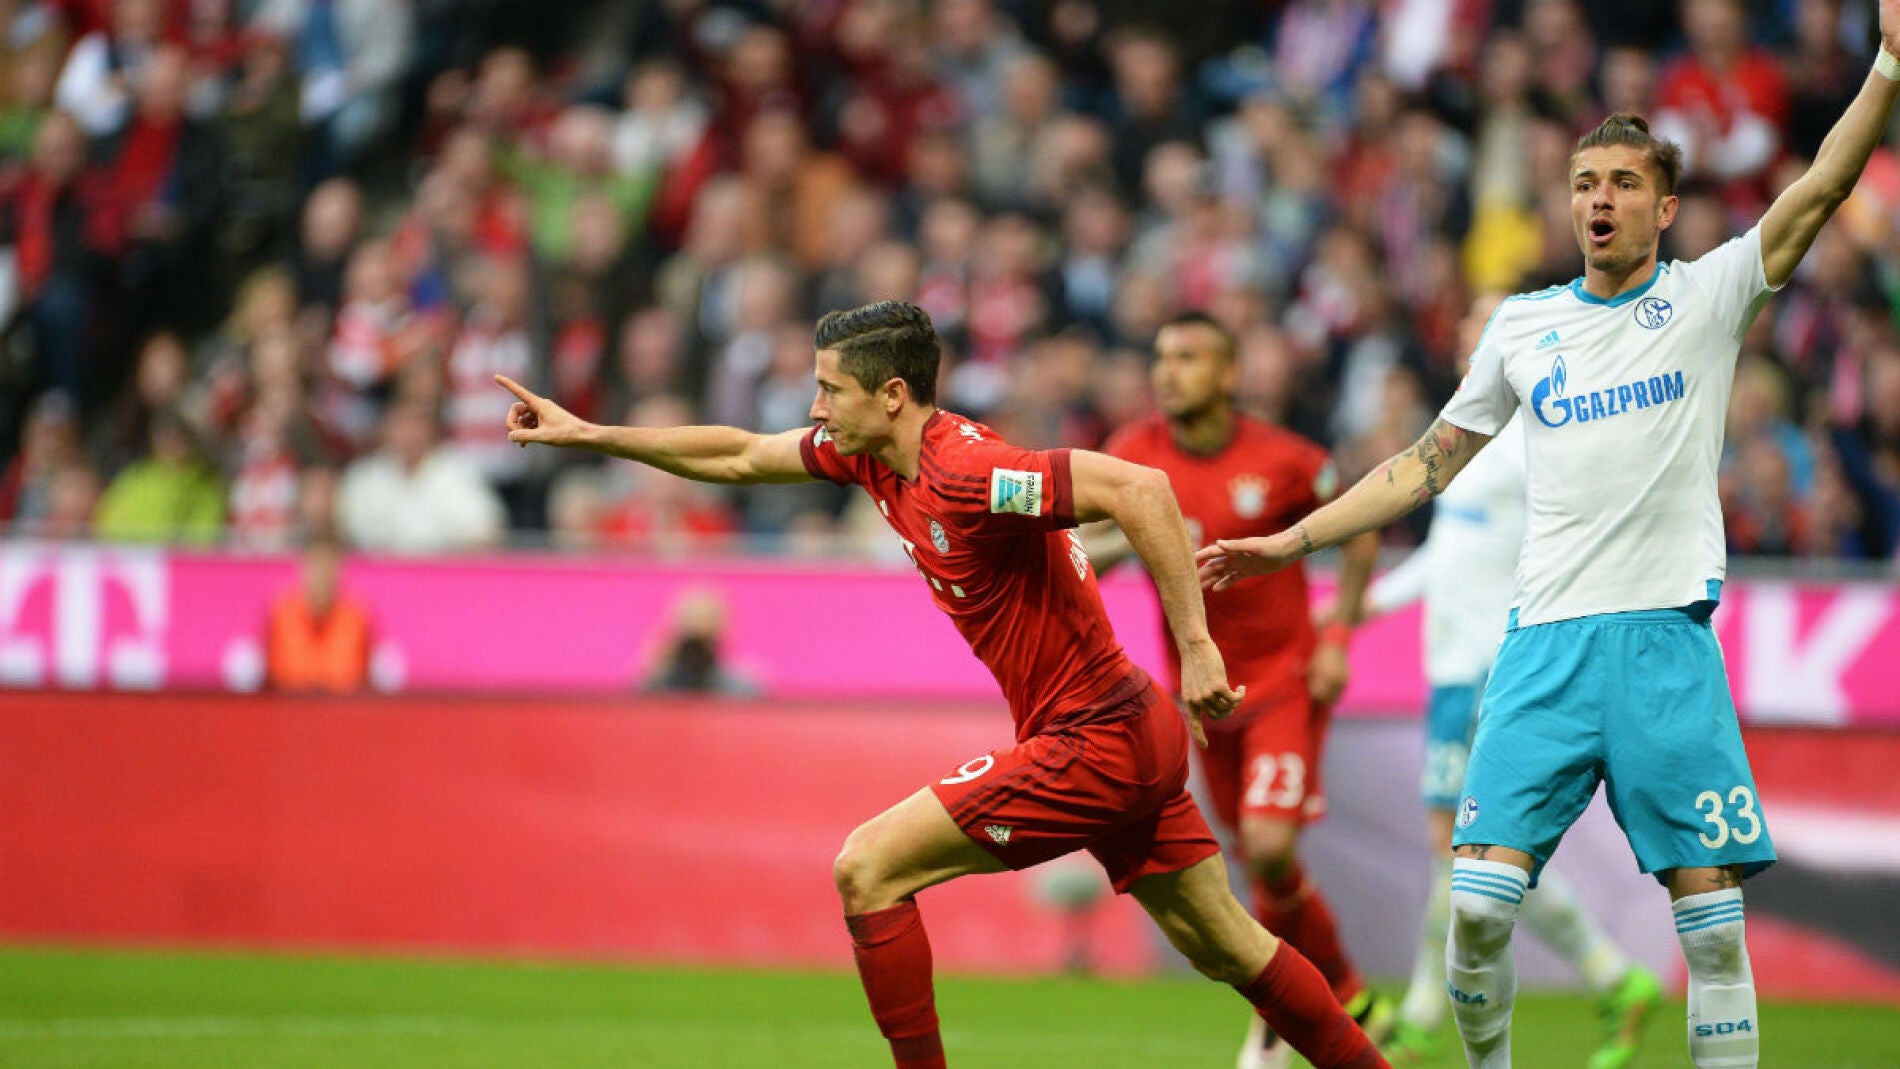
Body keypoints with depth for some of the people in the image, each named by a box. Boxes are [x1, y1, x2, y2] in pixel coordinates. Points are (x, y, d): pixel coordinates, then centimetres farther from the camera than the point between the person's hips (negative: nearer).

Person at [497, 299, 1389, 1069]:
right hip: (1131, 733, 9)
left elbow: (1138, 489, -31)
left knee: (868, 867, -8)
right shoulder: (872, 455, 6)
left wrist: (1195, 646, -32)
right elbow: (739, 457, 20)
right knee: (1222, 944, 16)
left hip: (1093, 743, -9)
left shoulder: (966, 473, -22)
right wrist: (586, 435, 20)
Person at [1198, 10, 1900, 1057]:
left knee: (1711, 919, -4)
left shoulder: (1705, 295, 5)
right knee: (1477, 903, -8)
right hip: (1546, 643, 2)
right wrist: (1292, 541, 20)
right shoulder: (1522, 325, 14)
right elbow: (1431, 461, 22)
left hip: (1667, 638, -2)